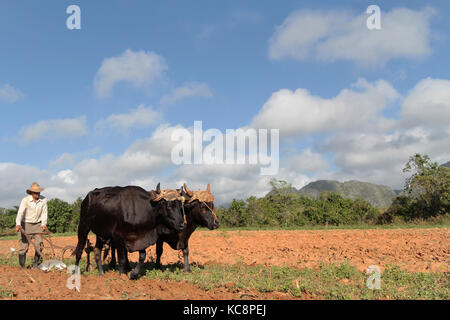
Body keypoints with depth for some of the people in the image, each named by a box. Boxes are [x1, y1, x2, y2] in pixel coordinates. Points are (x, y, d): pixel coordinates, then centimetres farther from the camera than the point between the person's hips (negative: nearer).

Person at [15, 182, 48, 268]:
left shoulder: (43, 200, -6)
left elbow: (44, 213, -2)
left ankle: (35, 264, 12)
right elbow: (20, 212, -24)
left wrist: (44, 224, -14)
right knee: (23, 246, -4)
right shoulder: (25, 200, -14)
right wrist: (18, 224, -37)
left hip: (37, 225, 3)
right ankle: (22, 266, 7)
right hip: (26, 224, -2)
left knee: (39, 245, -4)